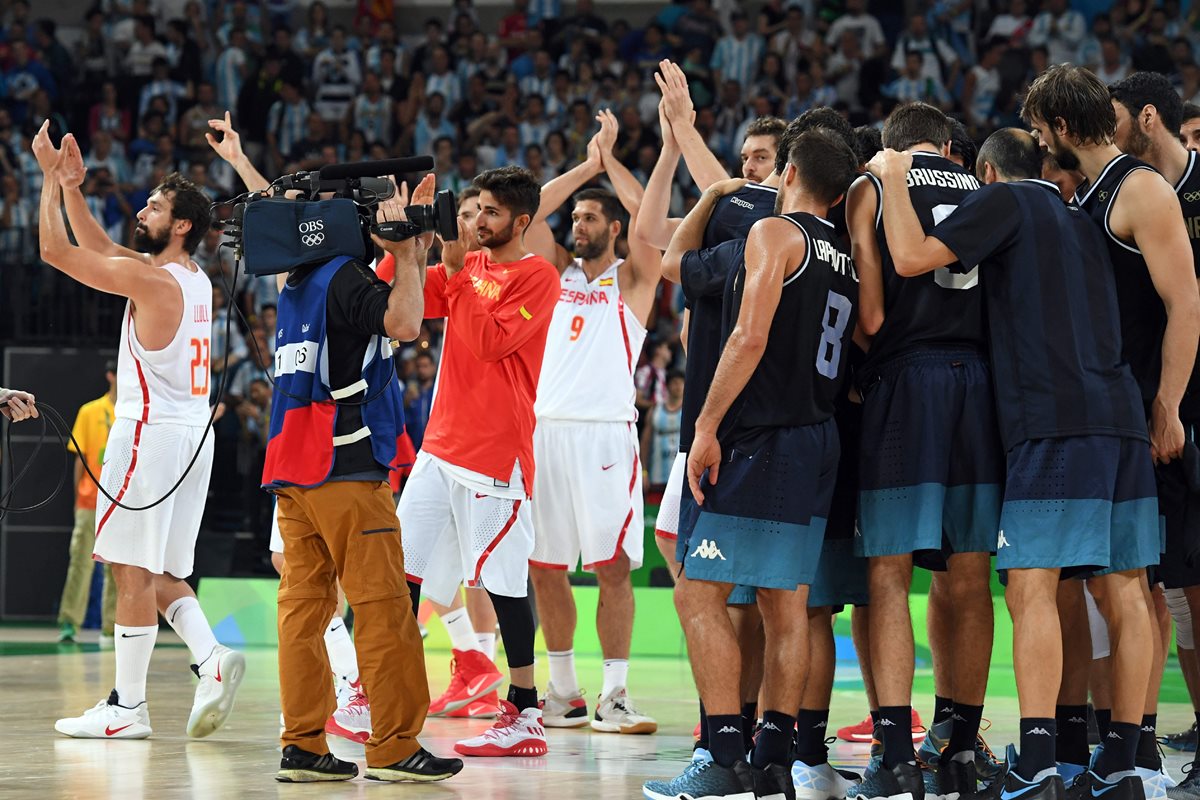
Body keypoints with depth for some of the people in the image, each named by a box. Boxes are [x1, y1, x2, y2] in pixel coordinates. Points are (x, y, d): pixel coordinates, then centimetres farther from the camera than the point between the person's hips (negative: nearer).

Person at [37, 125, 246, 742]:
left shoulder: (151, 279, -14)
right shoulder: (195, 280, 13)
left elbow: (57, 252, -11)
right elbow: (97, 249, 24)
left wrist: (50, 178, -2)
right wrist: (70, 186, 17)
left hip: (151, 431, -9)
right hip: (192, 431, 9)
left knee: (133, 570, -3)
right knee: (159, 572, 14)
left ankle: (127, 707, 1)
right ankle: (211, 658, -5)